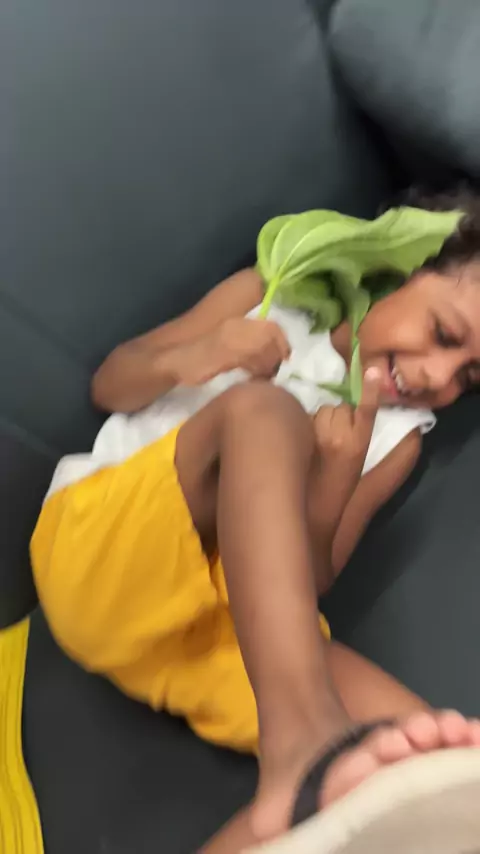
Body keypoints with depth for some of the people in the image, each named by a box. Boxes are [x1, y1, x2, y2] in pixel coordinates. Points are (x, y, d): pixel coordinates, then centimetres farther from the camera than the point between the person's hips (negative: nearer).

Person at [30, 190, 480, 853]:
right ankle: (299, 737, -52)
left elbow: (309, 582, 6)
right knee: (262, 408, -32)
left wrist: (336, 482, -13)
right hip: (97, 553, -2)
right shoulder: (272, 297, 10)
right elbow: (109, 386, 11)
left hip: (224, 627, 3)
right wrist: (183, 360, -12)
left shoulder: (398, 441, 13)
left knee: (422, 752, -23)